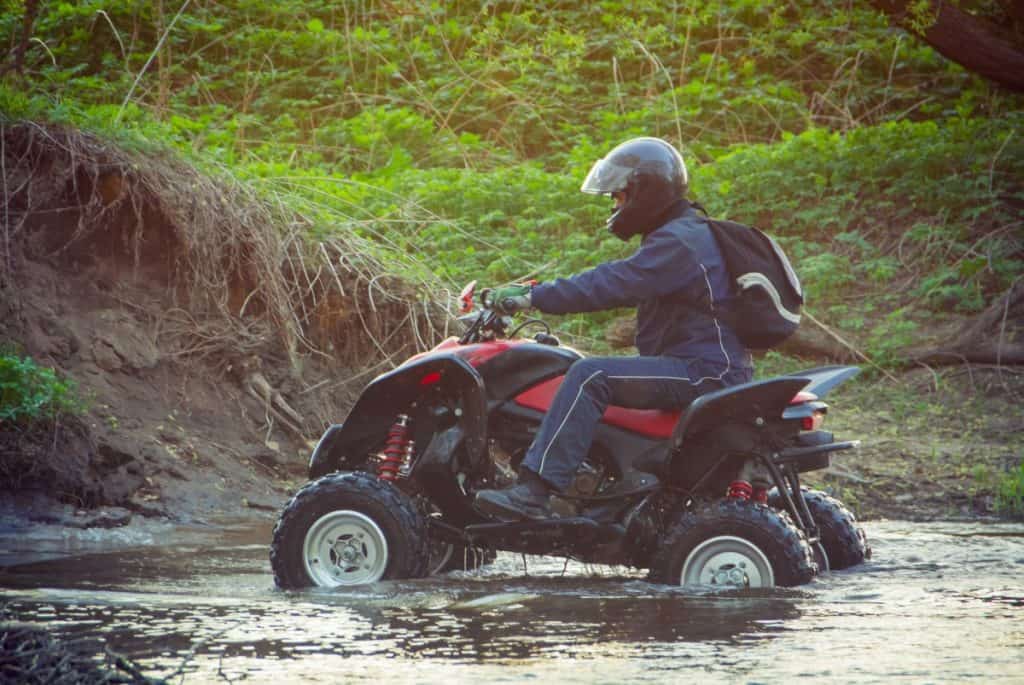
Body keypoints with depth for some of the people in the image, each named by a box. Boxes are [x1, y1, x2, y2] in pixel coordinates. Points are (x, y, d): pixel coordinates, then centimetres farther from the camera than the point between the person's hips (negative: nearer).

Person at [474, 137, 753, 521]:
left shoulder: (678, 243, -15)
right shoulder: (676, 235, 20)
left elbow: (612, 284, -25)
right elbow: (615, 281, 24)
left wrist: (534, 298, -23)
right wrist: (536, 293, 17)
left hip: (703, 373, -11)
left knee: (590, 376, -25)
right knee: (592, 377, 20)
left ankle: (534, 491, -33)